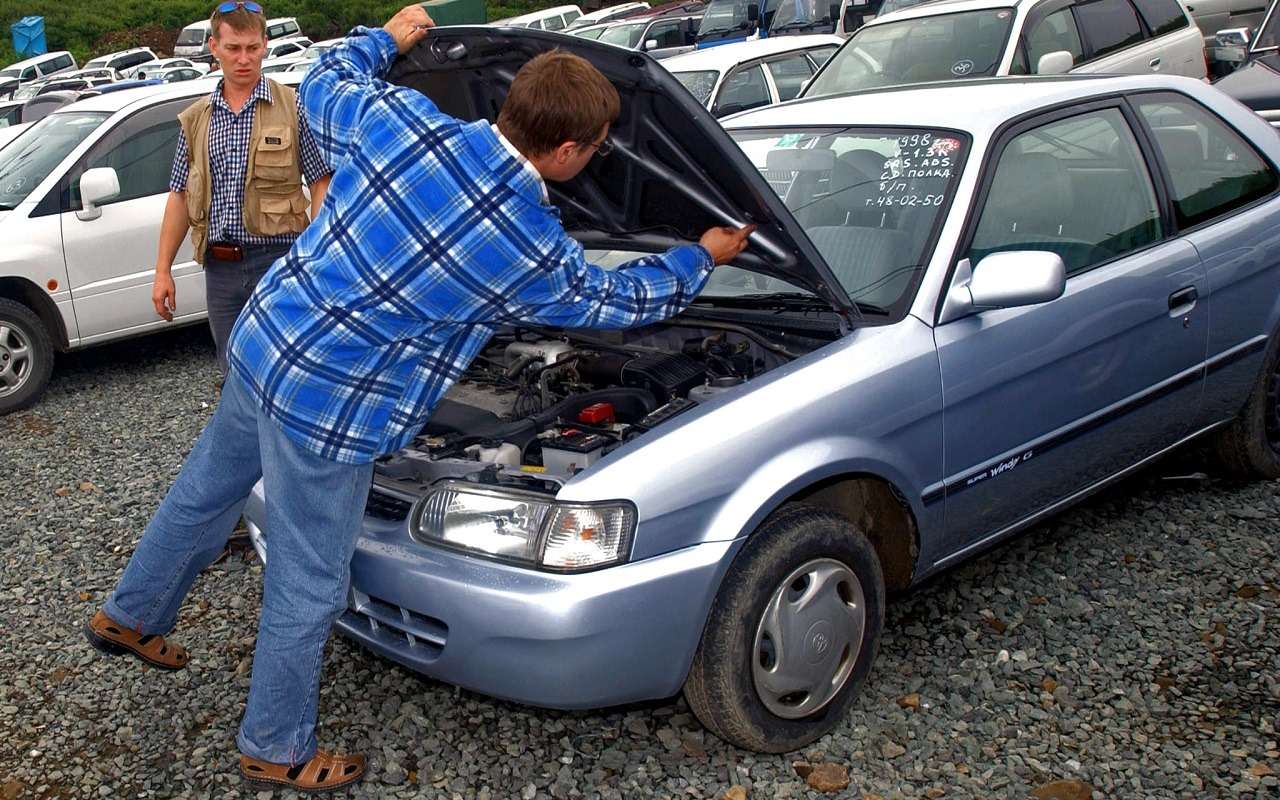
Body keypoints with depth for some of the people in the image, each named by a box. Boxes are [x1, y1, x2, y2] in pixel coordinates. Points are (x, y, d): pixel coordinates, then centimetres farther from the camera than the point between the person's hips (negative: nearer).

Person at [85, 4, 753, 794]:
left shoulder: (400, 117, -11)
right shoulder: (535, 253, -19)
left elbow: (324, 86, 11)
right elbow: (620, 299, 2)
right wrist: (703, 258, 18)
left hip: (261, 340, 7)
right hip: (328, 409, -7)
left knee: (205, 490, 29)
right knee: (308, 588, 12)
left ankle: (131, 616, 54)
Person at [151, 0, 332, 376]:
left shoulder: (294, 107, -1)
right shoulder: (195, 119, 12)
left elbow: (320, 185, -4)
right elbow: (180, 198, 14)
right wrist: (162, 271, 10)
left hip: (278, 260, -4)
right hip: (220, 269, 5)